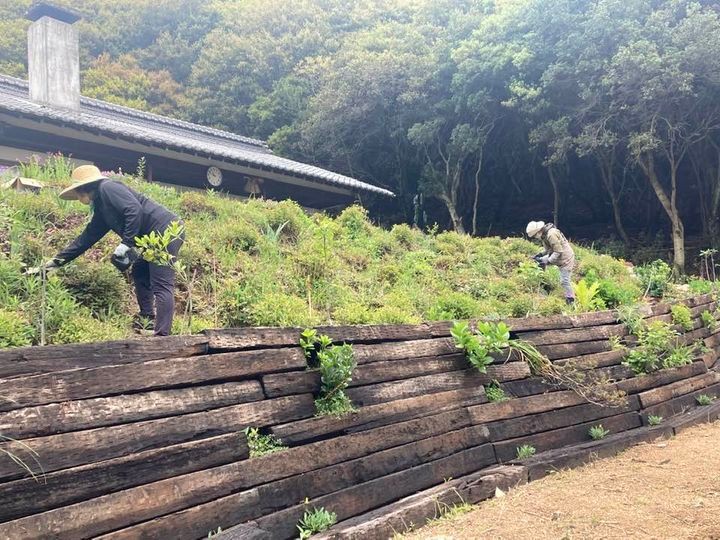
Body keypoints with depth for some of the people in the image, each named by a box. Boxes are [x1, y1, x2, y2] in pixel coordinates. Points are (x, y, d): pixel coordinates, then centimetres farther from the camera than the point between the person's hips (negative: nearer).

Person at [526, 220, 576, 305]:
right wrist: (541, 254, 1)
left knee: (565, 281, -7)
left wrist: (548, 261, -25)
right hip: (558, 257, 10)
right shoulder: (544, 234, 3)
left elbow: (558, 251, -27)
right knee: (540, 260, 12)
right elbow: (550, 249, 15)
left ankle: (571, 300, 6)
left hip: (565, 258, -10)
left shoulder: (551, 234, -28)